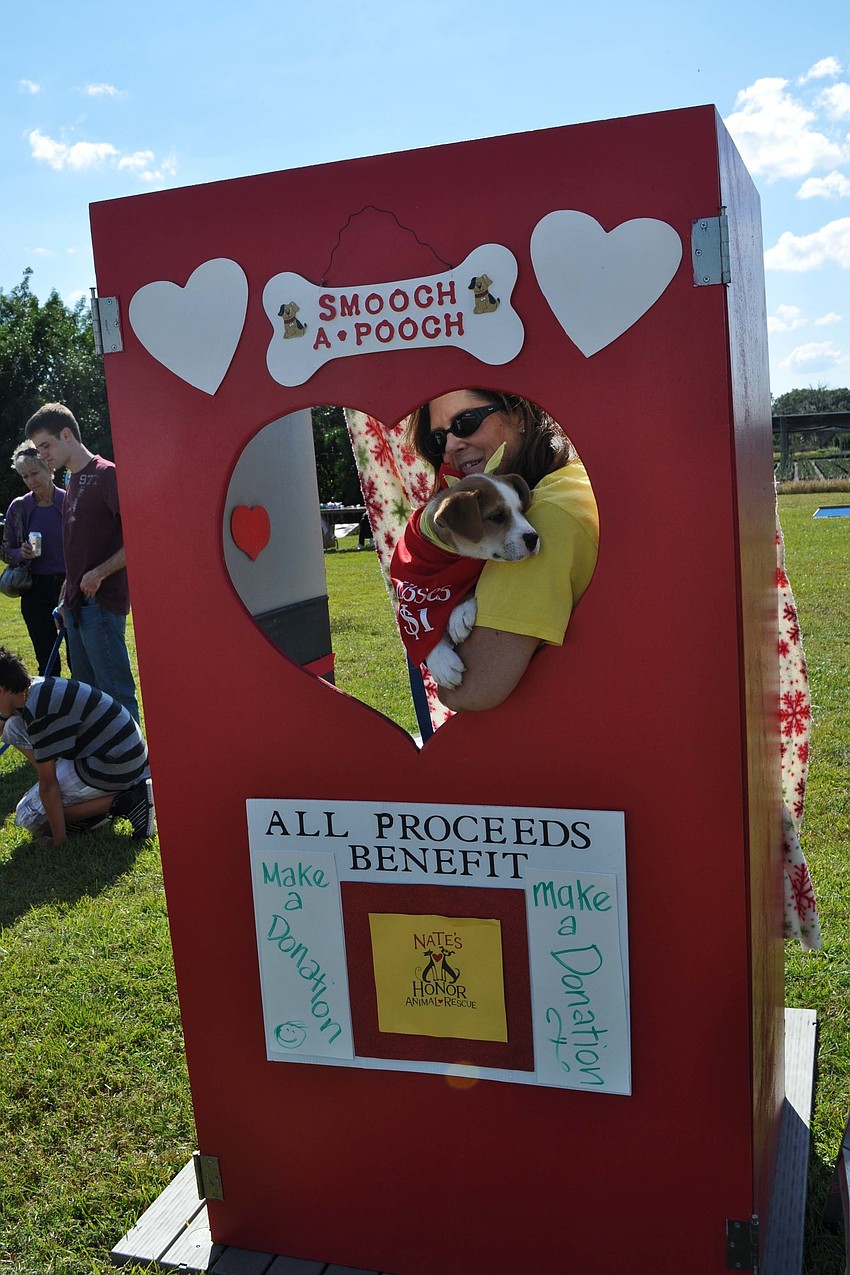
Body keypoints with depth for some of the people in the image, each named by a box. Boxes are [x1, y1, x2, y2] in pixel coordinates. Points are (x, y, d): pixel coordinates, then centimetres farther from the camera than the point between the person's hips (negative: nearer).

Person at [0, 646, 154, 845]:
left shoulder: (40, 710, -25)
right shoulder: (30, 690, 3)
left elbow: (48, 785, -19)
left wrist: (59, 841, -12)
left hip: (115, 767, -10)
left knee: (29, 817, -3)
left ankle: (124, 801, -9)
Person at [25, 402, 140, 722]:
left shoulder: (106, 474, -10)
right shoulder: (73, 482, 17)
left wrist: (99, 574, -18)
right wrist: (66, 597, 19)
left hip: (102, 603, -9)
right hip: (77, 604, 9)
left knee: (116, 693, -5)